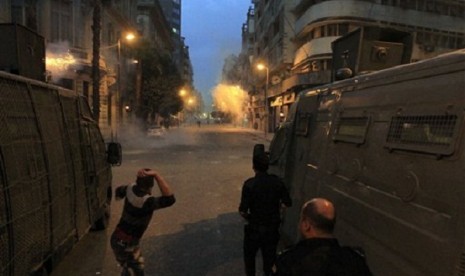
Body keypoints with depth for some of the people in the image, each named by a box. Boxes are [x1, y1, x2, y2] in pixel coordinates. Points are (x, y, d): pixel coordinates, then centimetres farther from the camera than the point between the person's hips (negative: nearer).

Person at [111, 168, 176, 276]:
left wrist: (118, 195, 42)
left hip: (119, 238, 9)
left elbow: (119, 190, 15)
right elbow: (170, 199, -46)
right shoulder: (146, 201, -33)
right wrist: (156, 175, -46)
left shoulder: (131, 188, -9)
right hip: (125, 244, -9)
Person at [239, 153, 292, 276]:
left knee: (249, 254, 20)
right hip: (273, 227, 3)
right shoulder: (277, 182, -10)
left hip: (255, 228, -3)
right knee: (269, 254, 23)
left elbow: (243, 211, -22)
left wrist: (248, 217, -1)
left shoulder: (249, 184, -21)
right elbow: (288, 203, 0)